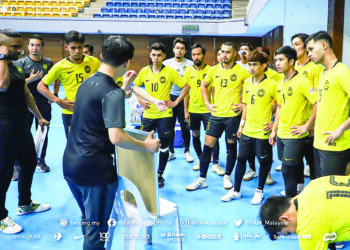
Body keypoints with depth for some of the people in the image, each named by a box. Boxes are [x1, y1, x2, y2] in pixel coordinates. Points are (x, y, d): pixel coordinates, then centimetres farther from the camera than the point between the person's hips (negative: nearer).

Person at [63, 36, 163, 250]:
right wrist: (146, 146, -12)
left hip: (70, 163, 9)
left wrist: (124, 87, 21)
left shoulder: (88, 82, 8)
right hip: (94, 169, -9)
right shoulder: (113, 93, -18)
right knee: (96, 228, 9)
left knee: (88, 220, 26)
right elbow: (116, 137, -26)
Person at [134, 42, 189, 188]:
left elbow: (186, 86, -1)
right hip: (148, 114, 3)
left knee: (164, 146, 4)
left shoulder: (170, 71, -5)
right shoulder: (144, 71, 4)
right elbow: (135, 86, 19)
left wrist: (176, 102, -6)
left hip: (164, 114, -2)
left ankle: (159, 175, 20)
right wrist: (141, 100, 5)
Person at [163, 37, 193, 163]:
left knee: (185, 127, 5)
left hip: (184, 98, -1)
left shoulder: (190, 64, 0)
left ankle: (187, 151, 21)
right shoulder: (166, 63, 4)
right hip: (170, 97, 2)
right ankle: (171, 151, 20)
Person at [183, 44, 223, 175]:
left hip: (207, 110, -2)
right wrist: (185, 111, 2)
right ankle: (200, 159, 31)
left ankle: (215, 164, 9)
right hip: (193, 110, 3)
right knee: (195, 135, 13)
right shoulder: (188, 72, 2)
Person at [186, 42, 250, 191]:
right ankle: (202, 179, 12)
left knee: (231, 145, 9)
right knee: (208, 145, 2)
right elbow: (203, 86, 19)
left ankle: (227, 176, 27)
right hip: (216, 114, 3)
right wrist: (207, 103, 8)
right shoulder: (214, 70, 6)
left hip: (233, 115, -3)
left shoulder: (241, 71, -5)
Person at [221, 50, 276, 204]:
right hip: (247, 131, 5)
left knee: (264, 162, 9)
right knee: (241, 159, 12)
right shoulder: (247, 83, 6)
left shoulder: (272, 85, -12)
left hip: (262, 132, -5)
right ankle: (236, 190, 26)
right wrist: (242, 124, 12)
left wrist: (275, 123, -12)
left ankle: (259, 191, 28)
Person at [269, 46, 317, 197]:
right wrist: (274, 130, 16)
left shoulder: (302, 81, -14)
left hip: (294, 135, -7)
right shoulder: (280, 84, 11)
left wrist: (306, 126, -16)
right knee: (292, 170, 16)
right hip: (281, 134, 7)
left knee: (288, 171, -2)